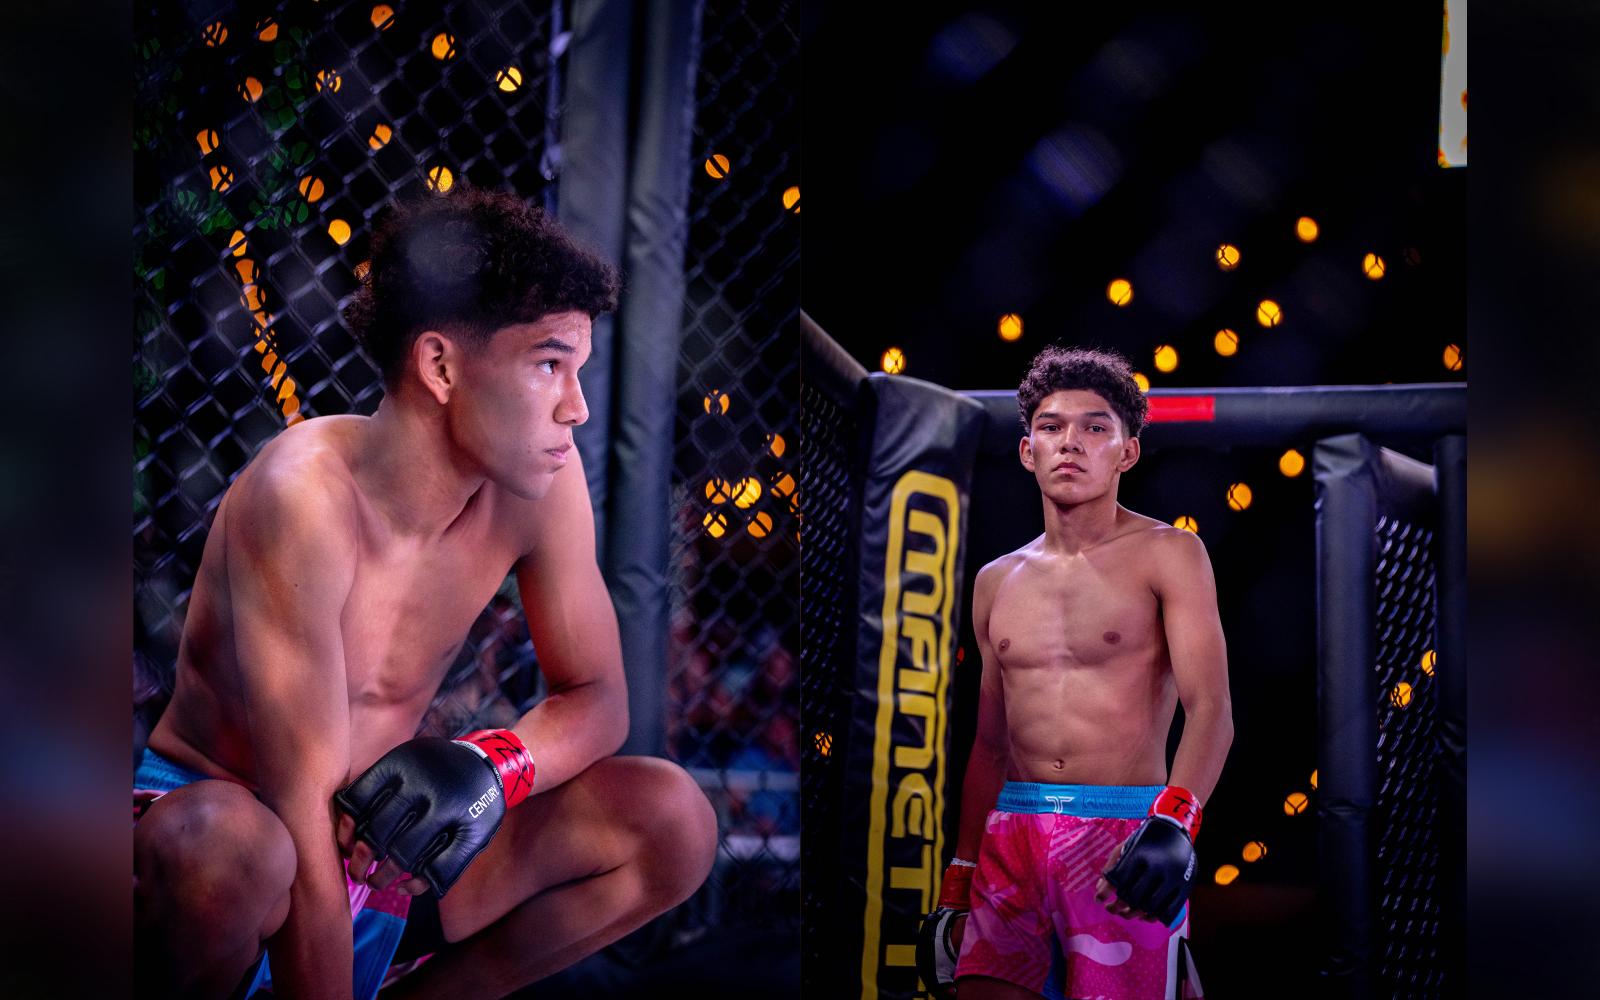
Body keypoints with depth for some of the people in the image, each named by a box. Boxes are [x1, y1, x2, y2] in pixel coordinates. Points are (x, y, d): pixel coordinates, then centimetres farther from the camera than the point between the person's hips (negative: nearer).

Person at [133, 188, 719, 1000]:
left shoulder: (538, 480, -10)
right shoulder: (303, 497, -27)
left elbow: (597, 700, -1)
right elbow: (301, 815, -28)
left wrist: (485, 772, -22)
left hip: (380, 835, 5)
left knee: (673, 822, -11)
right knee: (221, 842, -40)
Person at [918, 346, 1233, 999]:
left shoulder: (1166, 554, 0)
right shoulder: (997, 582, 13)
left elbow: (1211, 710, -11)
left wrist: (1174, 824, -27)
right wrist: (956, 887, 16)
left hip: (1126, 841, -4)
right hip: (1012, 835, 4)